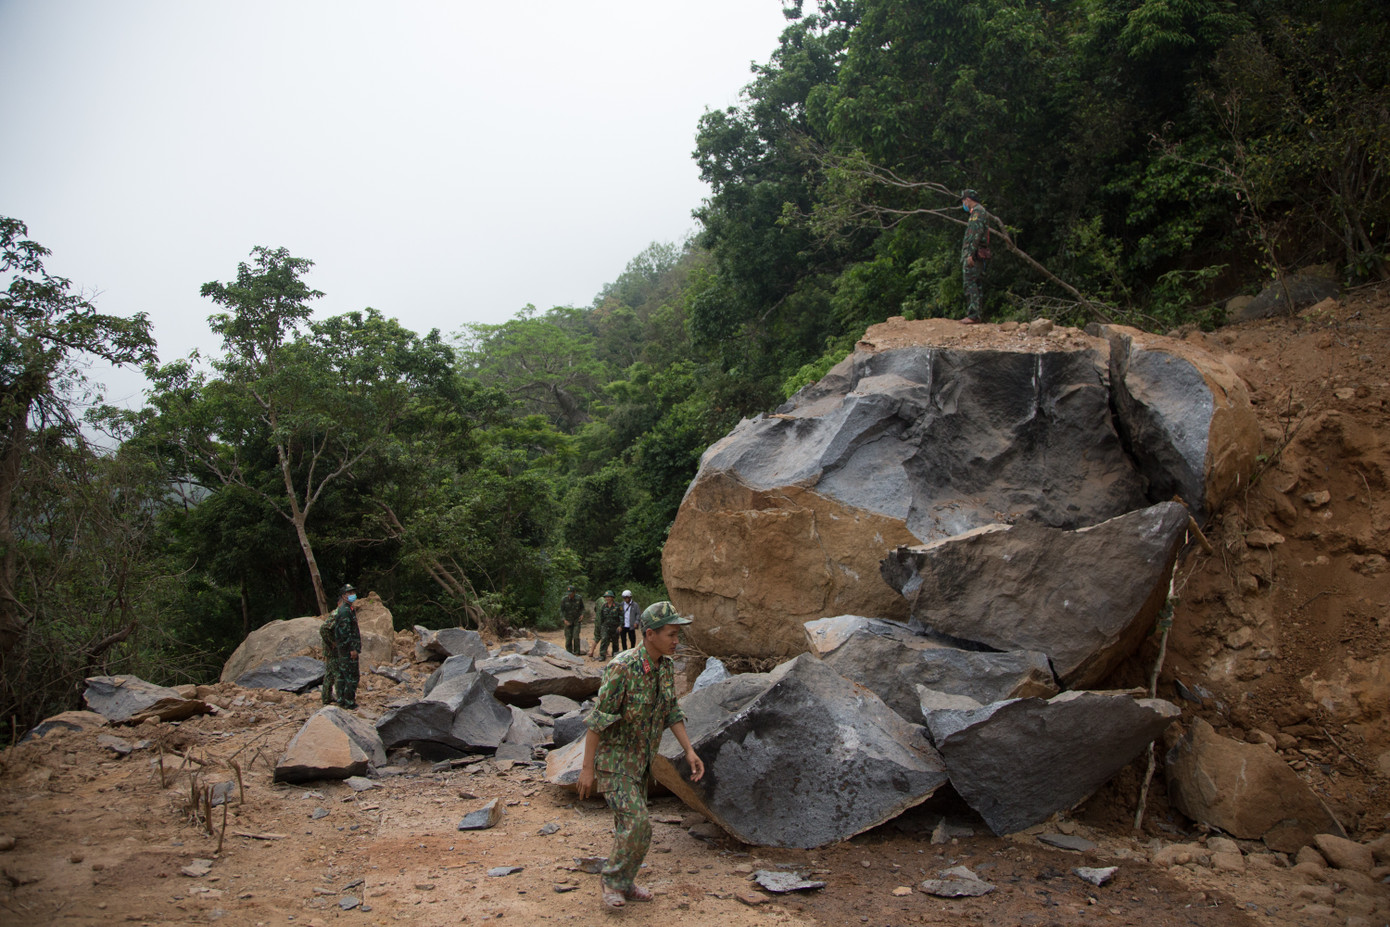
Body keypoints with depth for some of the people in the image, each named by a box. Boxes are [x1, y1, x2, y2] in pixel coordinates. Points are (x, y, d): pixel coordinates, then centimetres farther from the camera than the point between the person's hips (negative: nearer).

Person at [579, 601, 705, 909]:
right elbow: (597, 720, -23)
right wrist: (587, 768, -20)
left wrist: (689, 751, -2)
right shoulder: (622, 667, -27)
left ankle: (623, 884, 31)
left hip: (640, 759, 8)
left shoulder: (667, 665, -3)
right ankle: (612, 882, 7)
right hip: (613, 759, -8)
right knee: (638, 824, -13)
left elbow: (672, 712, 7)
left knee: (629, 823, 16)